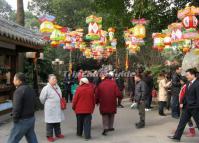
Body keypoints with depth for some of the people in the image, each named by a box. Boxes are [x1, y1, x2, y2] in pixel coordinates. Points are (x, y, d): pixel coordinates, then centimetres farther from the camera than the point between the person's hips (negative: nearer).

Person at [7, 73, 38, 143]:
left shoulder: (19, 91, -19)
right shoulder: (31, 89, 9)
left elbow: (16, 108, -23)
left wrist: (15, 119, -11)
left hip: (22, 121, -8)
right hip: (31, 118, 8)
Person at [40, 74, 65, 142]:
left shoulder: (57, 87, 7)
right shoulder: (46, 88, -17)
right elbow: (42, 98, -10)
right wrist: (47, 104, 4)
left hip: (58, 108, 7)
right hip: (50, 109, -7)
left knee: (57, 121, 17)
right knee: (50, 122, 1)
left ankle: (58, 133, 30)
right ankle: (49, 136, 12)